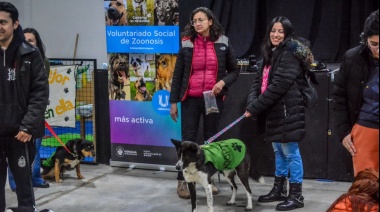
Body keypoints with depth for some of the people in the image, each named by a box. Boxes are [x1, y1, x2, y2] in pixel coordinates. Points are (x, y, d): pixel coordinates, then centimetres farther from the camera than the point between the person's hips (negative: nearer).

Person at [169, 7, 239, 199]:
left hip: (214, 99, 1)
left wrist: (223, 82, -13)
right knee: (188, 140, 0)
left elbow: (234, 71, 7)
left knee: (211, 139, 10)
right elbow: (178, 74, 2)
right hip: (191, 100, -1)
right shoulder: (186, 44, 0)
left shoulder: (223, 43, 1)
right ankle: (182, 182, 8)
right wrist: (173, 101, 0)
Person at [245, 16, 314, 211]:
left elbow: (279, 86, -21)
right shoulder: (271, 53, 15)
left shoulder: (290, 54, -14)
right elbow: (259, 80, 10)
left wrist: (255, 108, -19)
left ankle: (296, 195, 5)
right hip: (274, 111, 9)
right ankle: (279, 190, 29)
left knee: (291, 152, -3)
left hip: (287, 111, -9)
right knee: (278, 150, 17)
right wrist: (251, 103, -9)